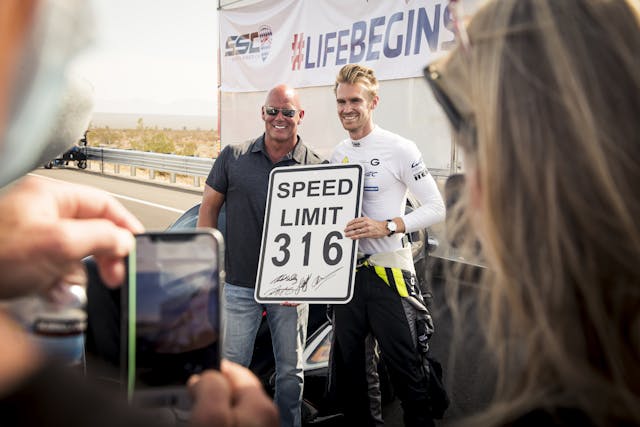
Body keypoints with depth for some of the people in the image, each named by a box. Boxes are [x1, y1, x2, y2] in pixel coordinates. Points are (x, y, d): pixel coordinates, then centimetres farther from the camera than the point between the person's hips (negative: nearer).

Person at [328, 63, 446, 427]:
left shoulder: (399, 149, -9)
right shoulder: (337, 154, 11)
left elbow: (437, 208, -11)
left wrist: (387, 226, -22)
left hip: (388, 272, -6)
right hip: (346, 271, 7)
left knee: (406, 369, 0)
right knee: (347, 366, 16)